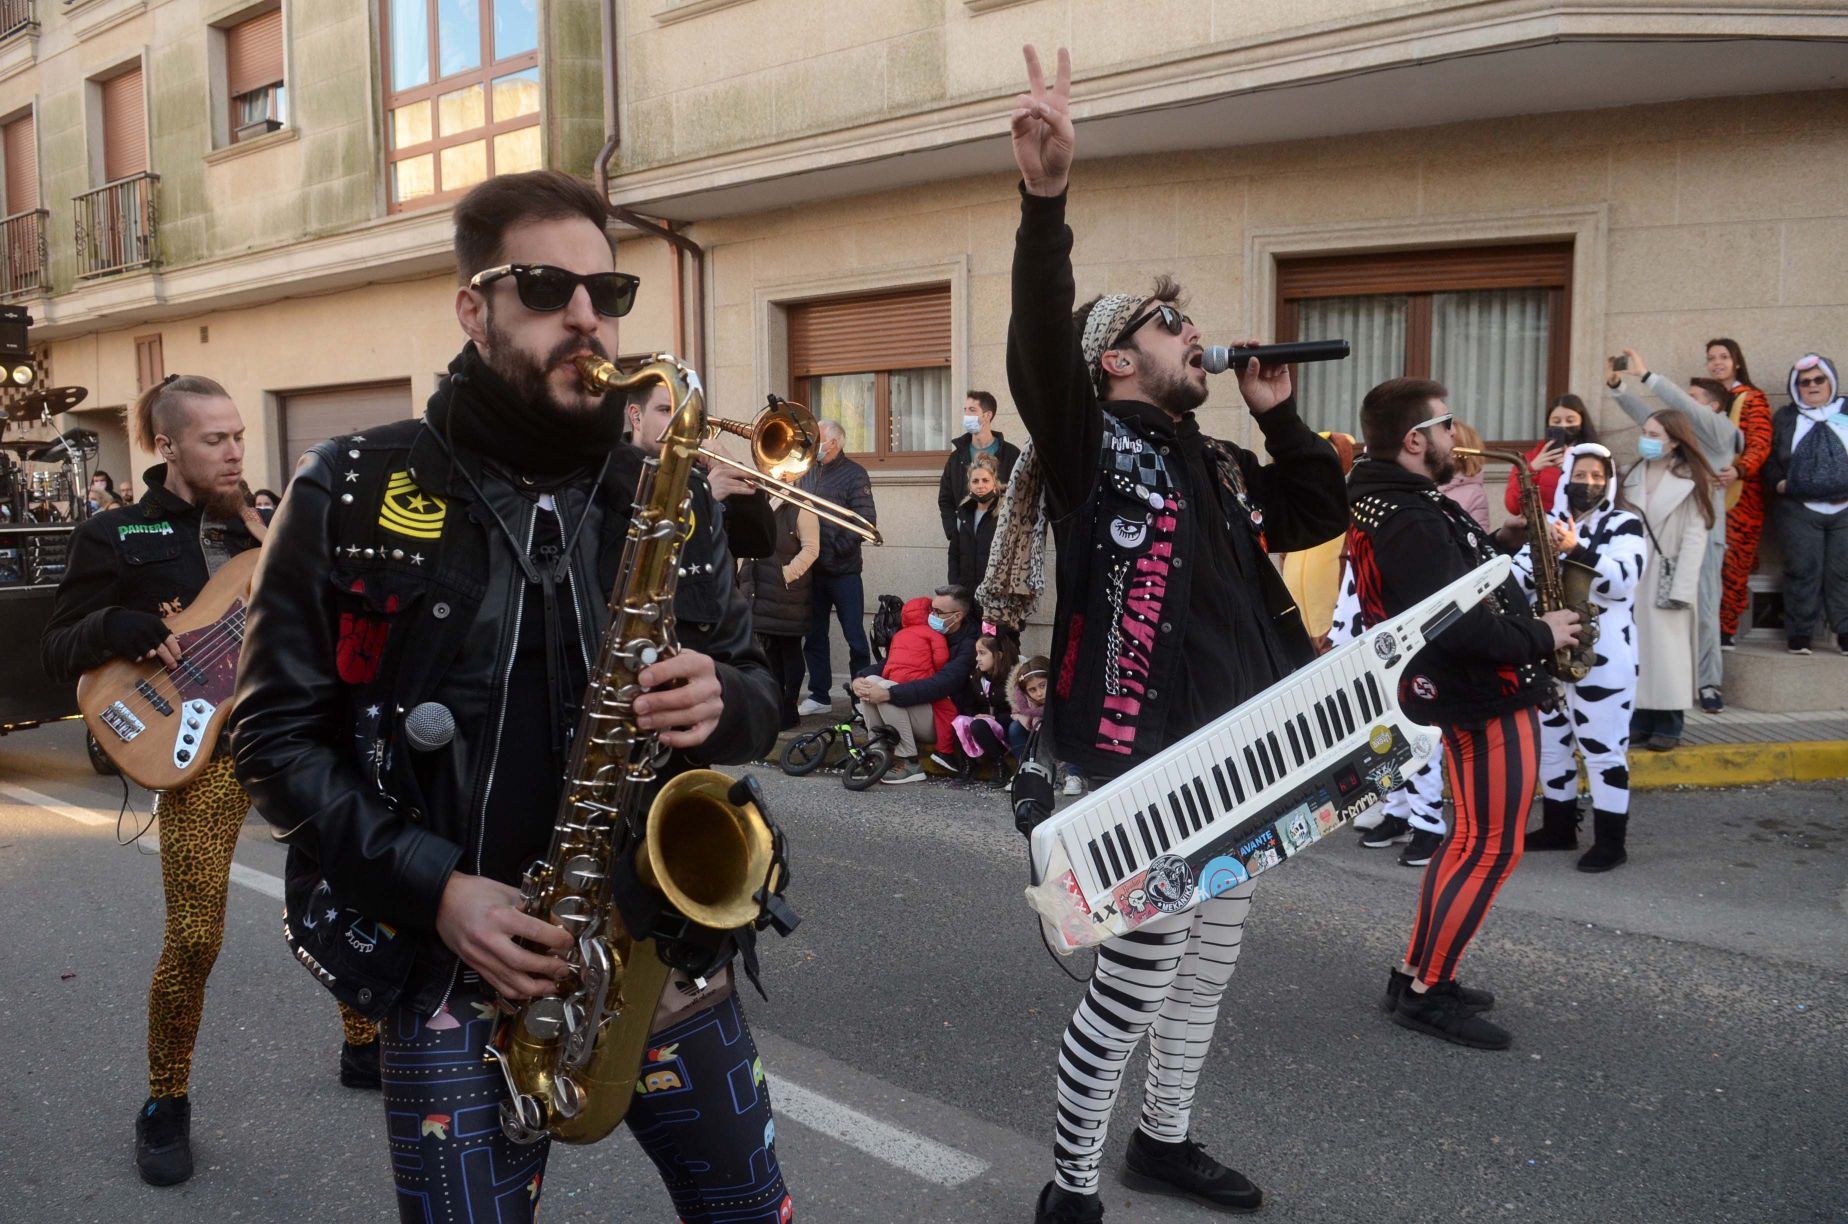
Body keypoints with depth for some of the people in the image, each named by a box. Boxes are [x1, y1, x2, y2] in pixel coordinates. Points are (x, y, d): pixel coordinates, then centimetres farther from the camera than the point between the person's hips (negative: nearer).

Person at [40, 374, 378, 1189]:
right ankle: (166, 1105, 18)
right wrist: (121, 627, -19)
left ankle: (364, 1049, 26)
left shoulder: (260, 523, 11)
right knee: (194, 938, -6)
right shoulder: (117, 535, -1)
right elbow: (55, 652, 0)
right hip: (203, 748, -4)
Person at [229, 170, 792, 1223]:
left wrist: (723, 704, -14)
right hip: (452, 975, -2)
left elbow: (757, 691, 11)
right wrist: (433, 886, -14)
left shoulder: (668, 496, 4)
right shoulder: (353, 495, -4)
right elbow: (278, 731, -2)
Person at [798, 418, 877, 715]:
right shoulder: (808, 473, 11)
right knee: (814, 635, 12)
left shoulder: (854, 474, -7)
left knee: (854, 635, 0)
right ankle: (819, 696, 22)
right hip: (813, 568, 6)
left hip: (843, 570, -6)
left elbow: (866, 519, -13)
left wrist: (839, 547, -17)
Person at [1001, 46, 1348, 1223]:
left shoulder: (1219, 466, 14)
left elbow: (1324, 512, 21)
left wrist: (1281, 415, 7)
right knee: (1134, 980, 1)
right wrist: (1046, 200, -37)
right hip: (1144, 768, -8)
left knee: (1207, 967, 20)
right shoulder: (1092, 450, -8)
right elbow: (1040, 345, -25)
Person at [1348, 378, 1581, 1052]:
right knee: (1492, 849, -1)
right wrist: (1539, 636, -15)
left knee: (1468, 840, 18)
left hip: (1466, 693, 10)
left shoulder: (1381, 498, 10)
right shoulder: (1413, 520, -22)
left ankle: (1417, 974, 24)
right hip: (1492, 700, -10)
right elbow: (1457, 625, -30)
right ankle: (1425, 993, 6)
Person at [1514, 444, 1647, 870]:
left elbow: (1623, 581, -20)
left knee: (1603, 749, -3)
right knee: (1549, 742, 14)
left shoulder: (1624, 524, -3)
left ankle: (1610, 841, 5)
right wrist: (1538, 554, -16)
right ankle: (1558, 827, 27)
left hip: (1602, 655, -6)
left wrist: (1577, 551, -31)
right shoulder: (1549, 523, 13)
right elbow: (1519, 575, 5)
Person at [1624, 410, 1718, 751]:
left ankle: (1669, 724, 4)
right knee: (1637, 648, 5)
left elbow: (1695, 537, -7)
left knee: (1667, 648, -2)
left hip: (1666, 575, -4)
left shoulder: (1692, 481, -2)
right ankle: (1641, 720, 10)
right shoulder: (1632, 476, 12)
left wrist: (1681, 588, -15)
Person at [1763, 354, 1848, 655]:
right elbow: (1770, 457, 9)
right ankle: (1799, 633, 7)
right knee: (1802, 569, 0)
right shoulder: (1785, 417, 11)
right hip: (1799, 509, 0)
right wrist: (1778, 482, -7)